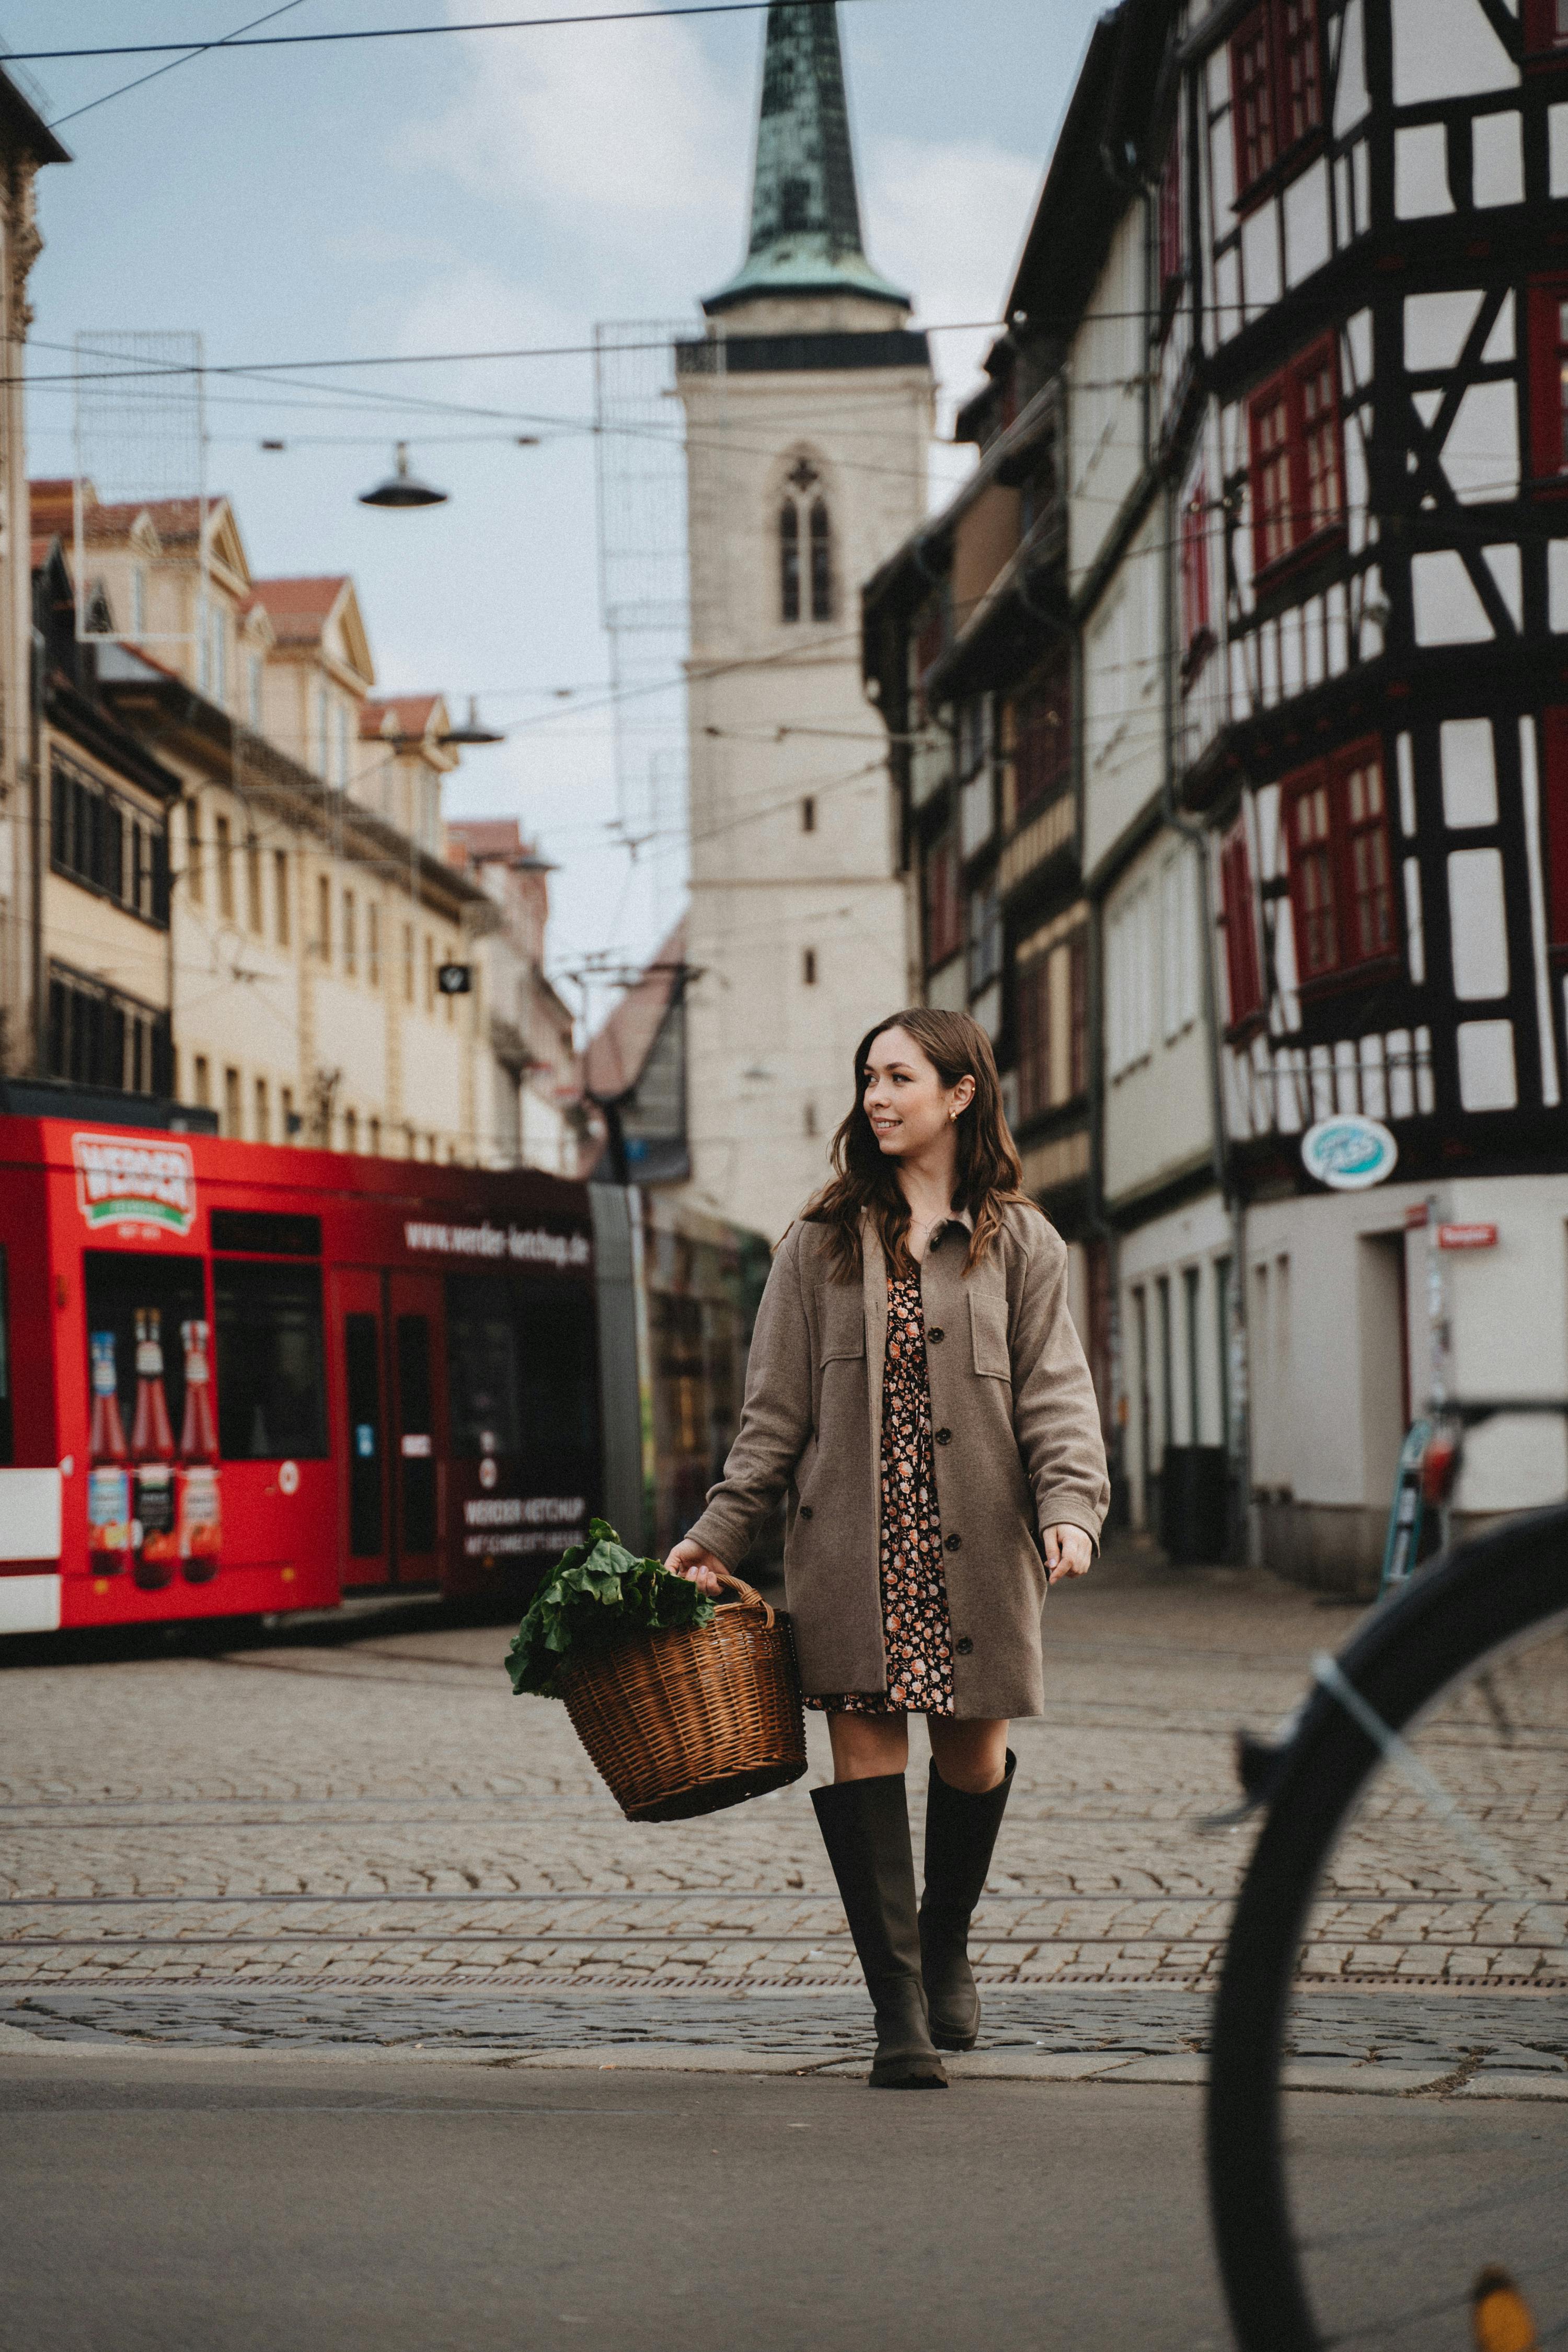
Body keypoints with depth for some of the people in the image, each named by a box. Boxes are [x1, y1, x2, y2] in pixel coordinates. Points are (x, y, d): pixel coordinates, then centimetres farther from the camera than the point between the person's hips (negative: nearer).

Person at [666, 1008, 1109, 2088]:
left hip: (975, 1544, 0)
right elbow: (777, 1410, 8)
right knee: (865, 1752, -6)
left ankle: (946, 1944, 35)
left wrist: (1072, 1506, -17)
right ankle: (901, 2013, -4)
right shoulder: (824, 1242, 9)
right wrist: (718, 1533, 1)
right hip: (852, 1543, 0)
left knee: (974, 1756, 7)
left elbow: (1056, 1394, 0)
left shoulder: (1018, 1242, 6)